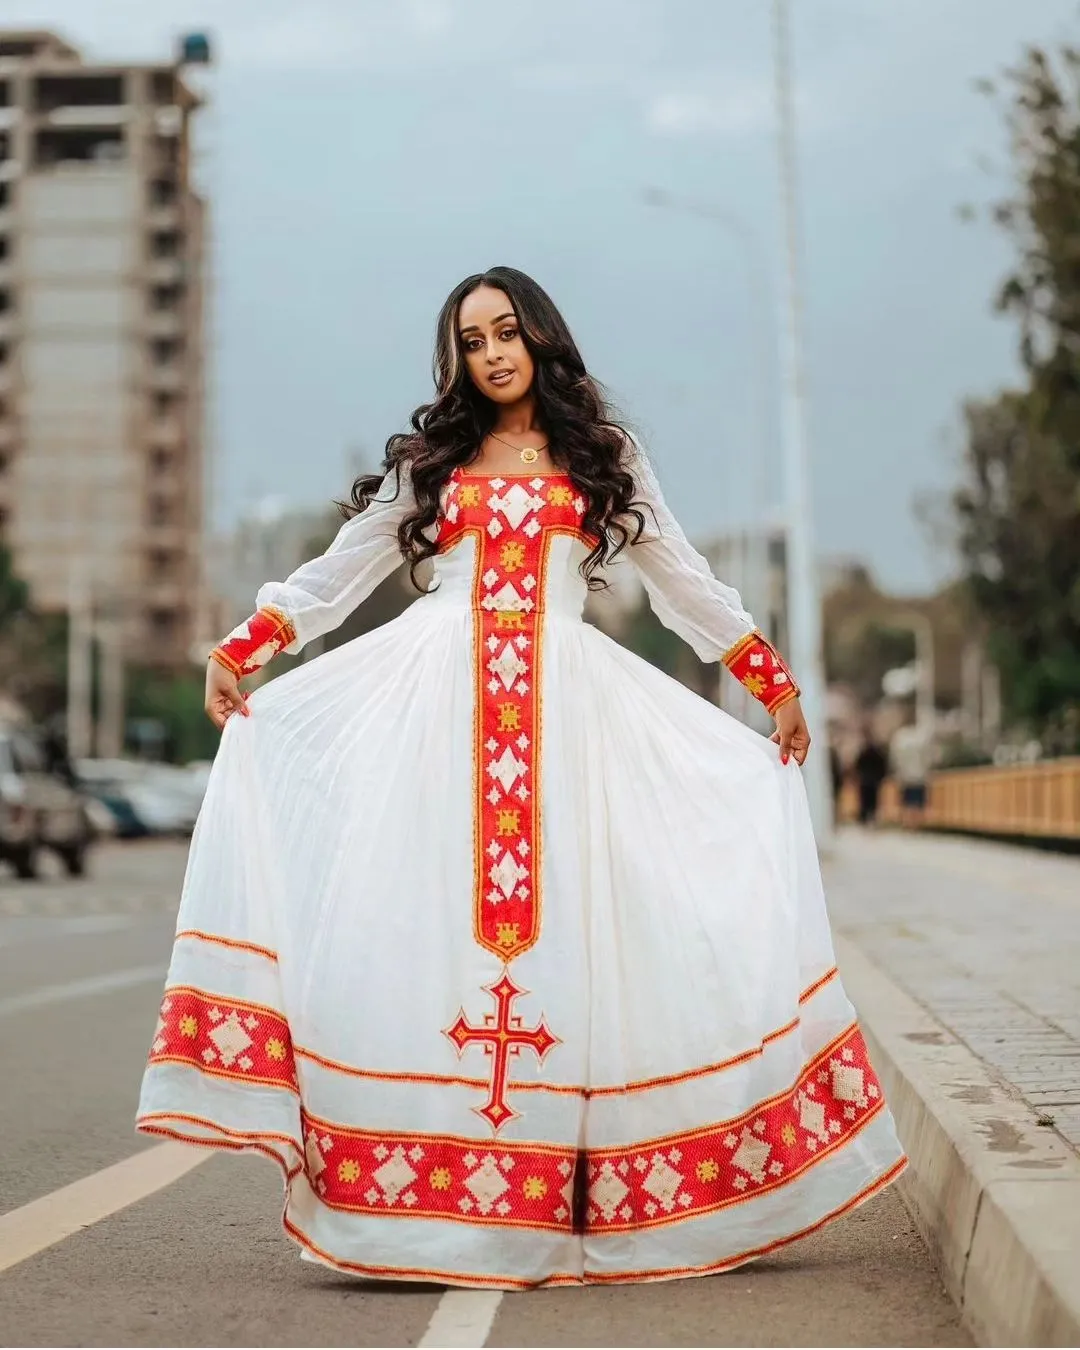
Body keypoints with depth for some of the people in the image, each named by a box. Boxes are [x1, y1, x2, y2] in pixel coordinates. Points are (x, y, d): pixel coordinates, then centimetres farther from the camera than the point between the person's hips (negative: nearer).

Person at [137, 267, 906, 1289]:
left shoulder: (601, 457, 16)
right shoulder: (429, 460, 17)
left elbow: (684, 583, 18)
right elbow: (338, 572, 17)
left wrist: (774, 684, 14)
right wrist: (237, 650, 6)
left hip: (566, 708, 0)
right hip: (434, 702, 1)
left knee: (564, 918, -8)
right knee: (425, 917, -8)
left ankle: (557, 1189, -5)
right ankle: (431, 1191, -7)